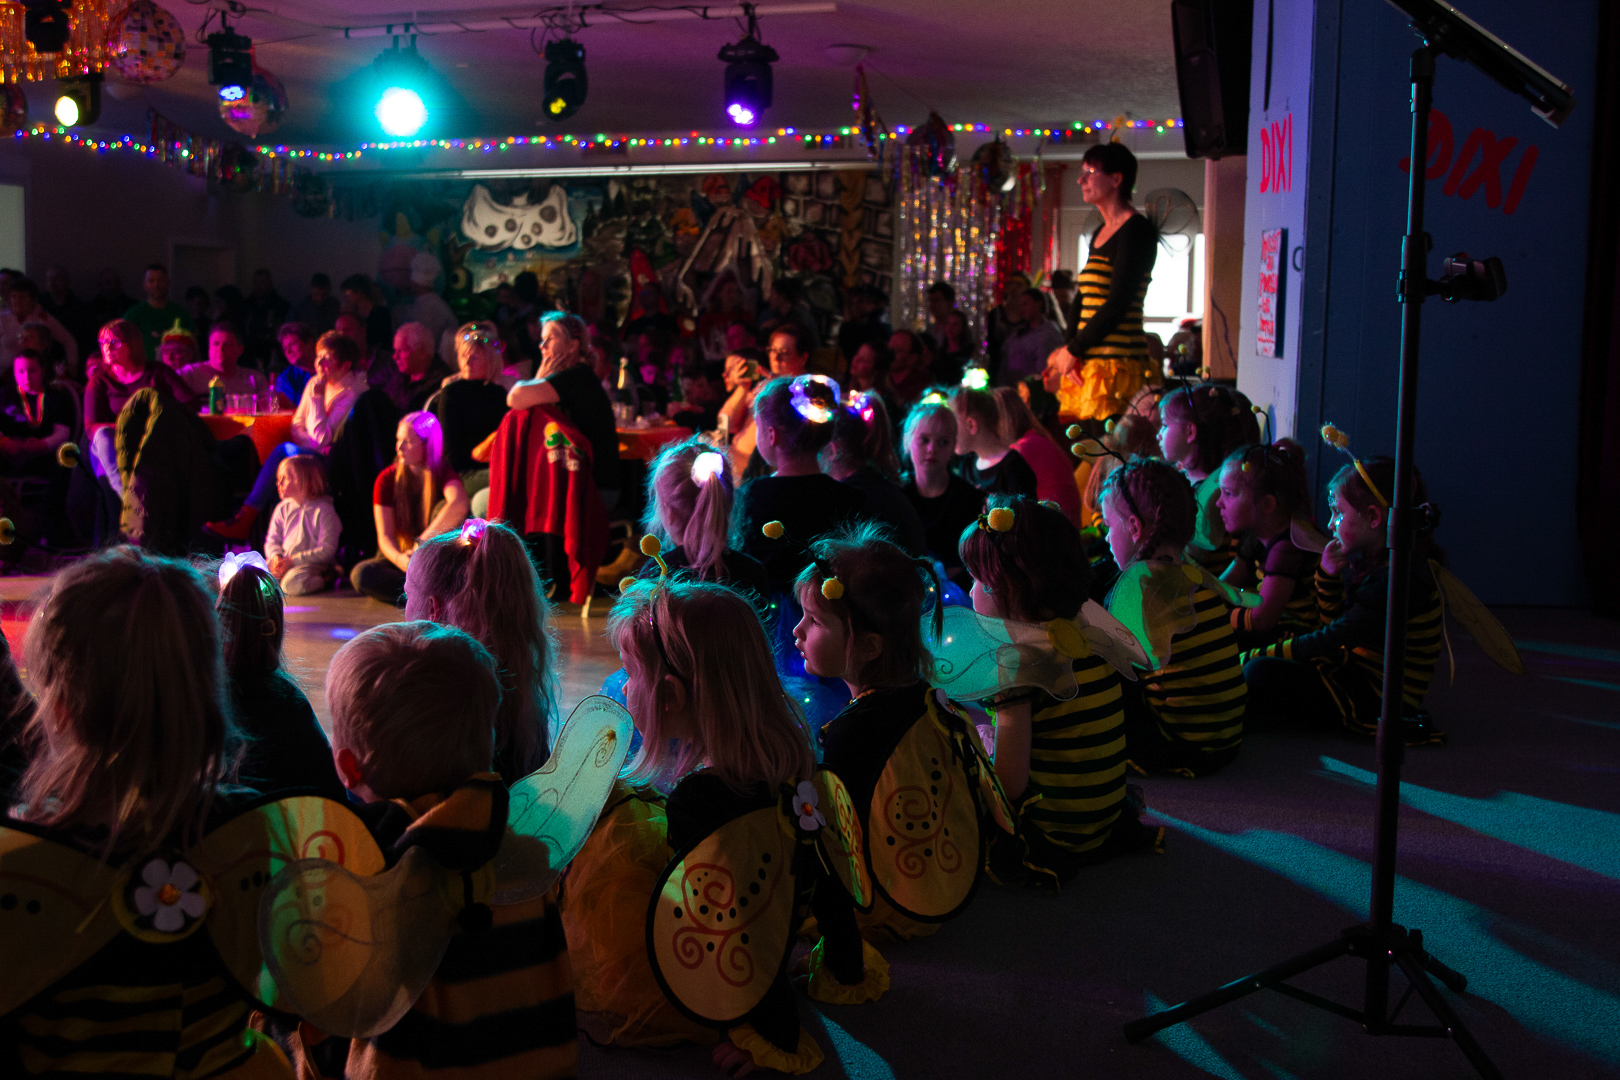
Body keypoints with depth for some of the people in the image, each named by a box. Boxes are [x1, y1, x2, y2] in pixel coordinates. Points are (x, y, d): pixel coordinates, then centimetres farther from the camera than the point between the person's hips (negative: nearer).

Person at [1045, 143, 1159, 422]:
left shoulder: (1136, 229, -7)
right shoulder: (1101, 233, 19)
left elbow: (1117, 305, -14)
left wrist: (1072, 350, -8)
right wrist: (1066, 351, 5)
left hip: (1117, 362, -8)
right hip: (1088, 362, 8)